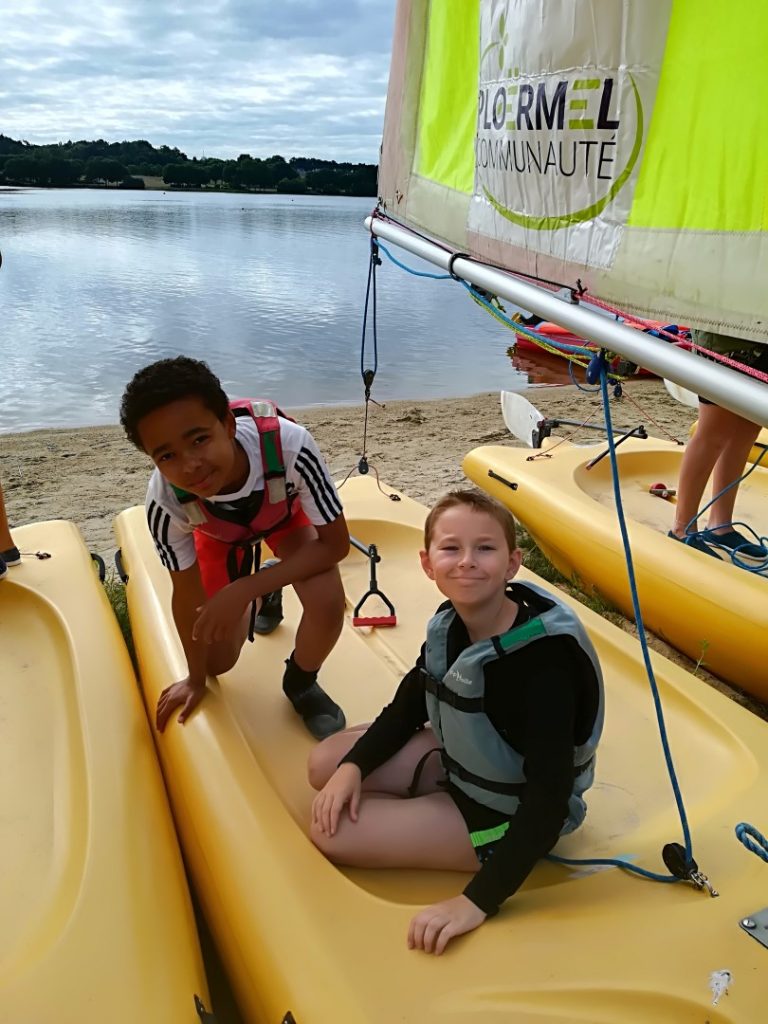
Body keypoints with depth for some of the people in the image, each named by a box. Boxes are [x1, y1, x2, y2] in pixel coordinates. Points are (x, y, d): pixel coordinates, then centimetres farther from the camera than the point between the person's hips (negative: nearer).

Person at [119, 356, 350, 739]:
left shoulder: (288, 444, -45)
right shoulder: (165, 499, -37)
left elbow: (336, 543, -31)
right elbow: (188, 593, -19)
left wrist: (243, 589, -39)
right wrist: (195, 678, -5)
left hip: (286, 511, -1)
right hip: (217, 530, 2)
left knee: (327, 606, -28)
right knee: (218, 662, 3)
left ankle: (300, 682, 5)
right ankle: (263, 598, 35)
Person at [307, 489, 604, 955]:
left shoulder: (541, 660, -35)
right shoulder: (451, 624, -11)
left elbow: (550, 796, -34)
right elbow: (409, 706, 4)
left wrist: (479, 901, -36)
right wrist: (353, 765, -11)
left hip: (509, 818, -7)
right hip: (459, 761, 7)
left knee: (332, 831, -12)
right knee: (325, 762, 5)